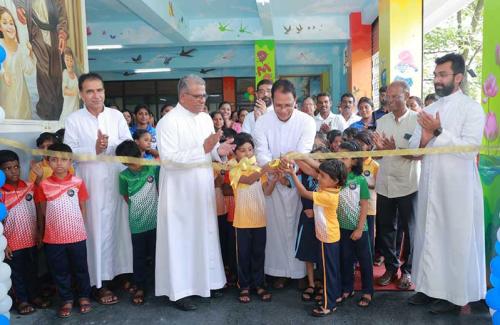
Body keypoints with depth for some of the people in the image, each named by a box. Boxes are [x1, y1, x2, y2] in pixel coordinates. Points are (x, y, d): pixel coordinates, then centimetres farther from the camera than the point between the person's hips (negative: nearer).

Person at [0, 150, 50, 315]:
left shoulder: (29, 186, -3)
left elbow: (37, 211, 4)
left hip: (31, 239, 3)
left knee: (32, 270, 17)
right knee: (17, 272, 13)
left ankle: (35, 296, 33)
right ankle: (21, 300, 28)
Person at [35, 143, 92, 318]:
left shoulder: (78, 182, -5)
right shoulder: (44, 185, -3)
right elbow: (42, 211, 5)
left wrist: (79, 227, 7)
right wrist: (41, 234, 7)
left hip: (76, 236, 0)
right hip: (53, 238, 1)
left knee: (80, 269, 14)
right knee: (60, 271, 13)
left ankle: (84, 297, 31)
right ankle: (66, 300, 30)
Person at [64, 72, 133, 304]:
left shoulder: (116, 115, 5)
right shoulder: (73, 120, 0)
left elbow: (129, 144, 2)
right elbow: (69, 152, -5)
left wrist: (108, 147, -15)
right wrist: (94, 149, -17)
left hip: (117, 180, 2)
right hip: (90, 183, -2)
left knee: (119, 226, 6)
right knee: (96, 229, 3)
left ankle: (123, 272, 21)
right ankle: (98, 282, 14)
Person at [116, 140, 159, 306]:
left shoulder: (153, 168, -8)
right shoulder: (124, 176, -7)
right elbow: (126, 196, 7)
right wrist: (139, 209, 3)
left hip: (155, 220, 0)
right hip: (137, 223, 0)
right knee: (139, 256, 11)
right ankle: (139, 287, 26)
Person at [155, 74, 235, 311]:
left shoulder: (206, 118, 8)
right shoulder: (169, 122, -14)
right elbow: (169, 159, -23)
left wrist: (219, 151, -8)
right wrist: (203, 149, -27)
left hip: (203, 190, 7)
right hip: (180, 193, -6)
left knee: (205, 236, 15)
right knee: (180, 239, 3)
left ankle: (205, 281, 30)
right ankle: (179, 290, 15)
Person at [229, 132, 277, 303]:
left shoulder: (259, 169, 6)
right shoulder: (234, 171, -7)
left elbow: (267, 191, 0)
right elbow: (249, 180, -26)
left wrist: (274, 180, -19)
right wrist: (265, 169, -40)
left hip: (259, 219, 3)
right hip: (243, 220, -3)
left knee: (259, 253, 12)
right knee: (244, 254, 7)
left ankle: (259, 285, 25)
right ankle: (244, 287, 21)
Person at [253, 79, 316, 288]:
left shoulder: (307, 121, -11)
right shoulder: (262, 122, -8)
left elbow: (304, 151, -21)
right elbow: (261, 153, -13)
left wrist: (291, 160, -44)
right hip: (274, 183, 1)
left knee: (299, 226, 7)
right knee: (277, 227, 9)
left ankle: (301, 271, 23)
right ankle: (279, 271, 25)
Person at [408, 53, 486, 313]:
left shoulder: (471, 108, -5)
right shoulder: (430, 110, 12)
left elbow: (470, 148, -17)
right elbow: (414, 148, 9)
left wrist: (439, 132, -19)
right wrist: (425, 136, -11)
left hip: (457, 187, -6)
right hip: (430, 185, 6)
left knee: (456, 240, 4)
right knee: (429, 236, 12)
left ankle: (455, 294, 19)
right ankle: (430, 287, 26)